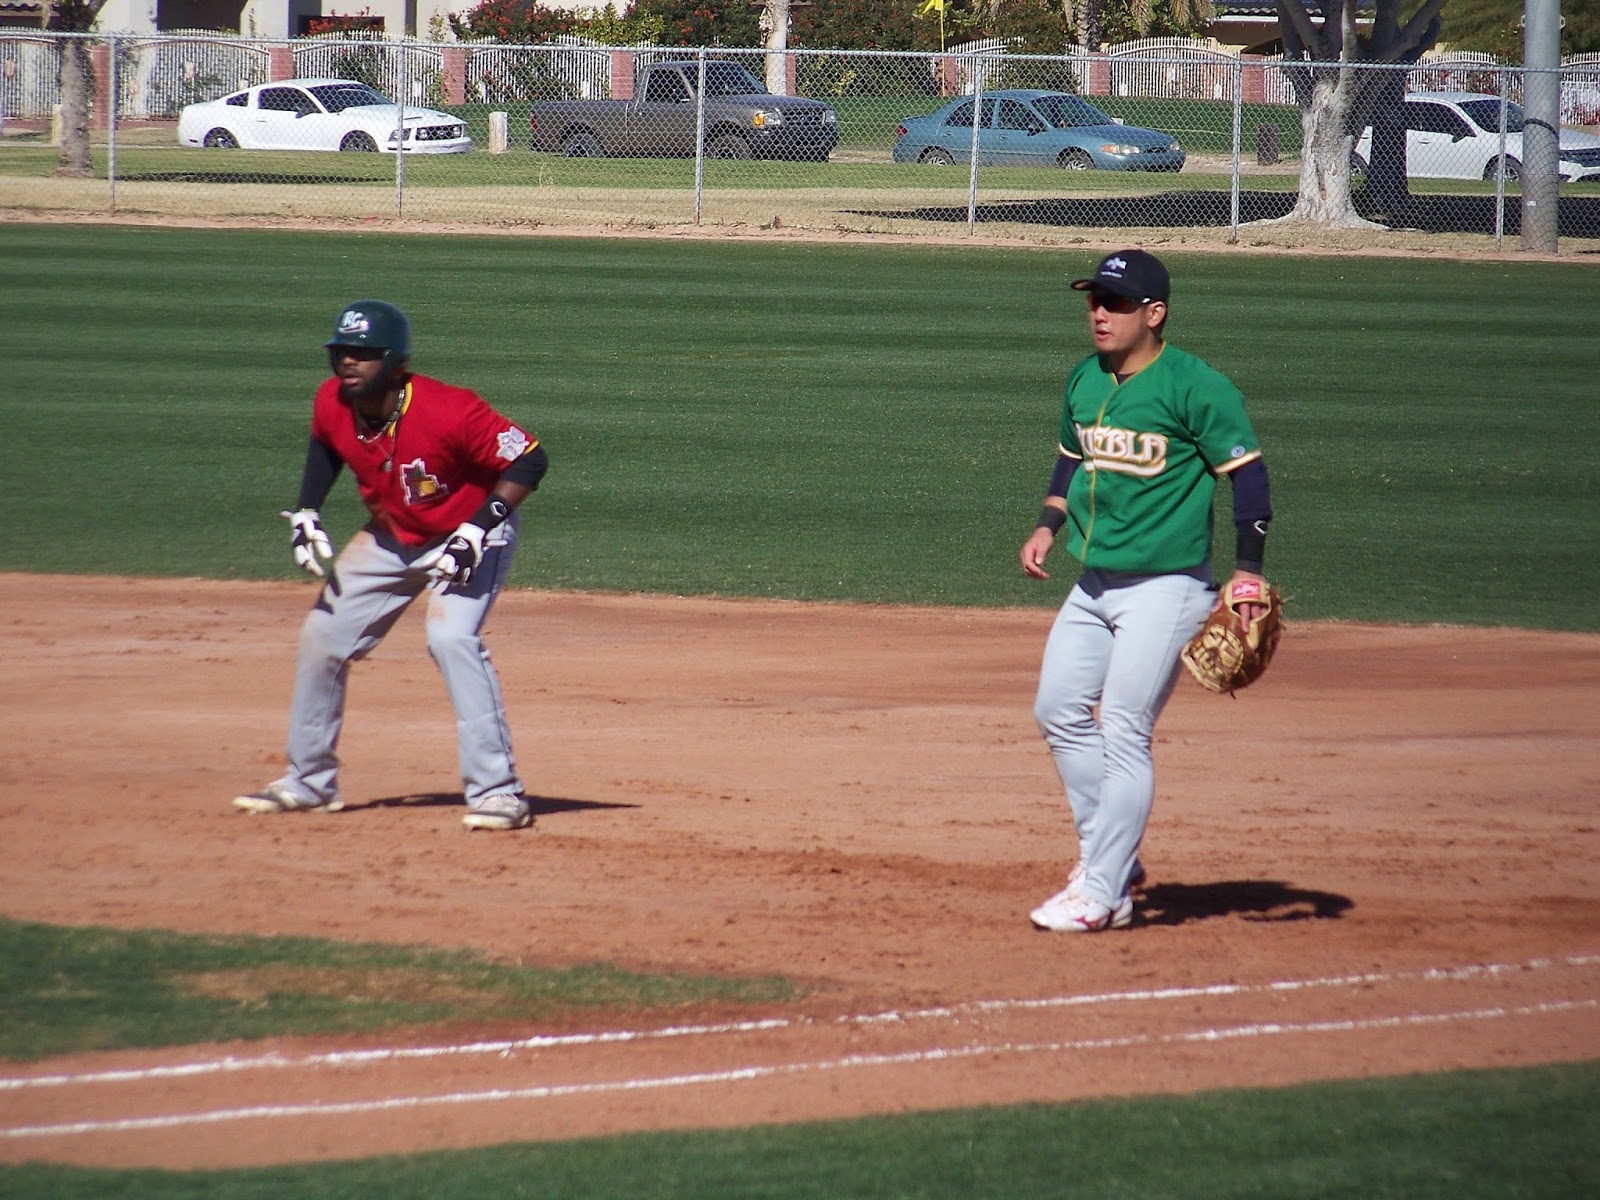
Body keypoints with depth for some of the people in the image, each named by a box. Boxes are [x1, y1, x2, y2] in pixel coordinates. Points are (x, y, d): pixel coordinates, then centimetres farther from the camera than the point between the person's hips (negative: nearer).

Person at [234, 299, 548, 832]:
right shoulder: (332, 404, -14)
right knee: (322, 637, 7)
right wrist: (306, 513, -1)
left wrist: (476, 532, -35)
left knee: (452, 637, -29)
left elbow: (529, 458, -29)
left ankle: (497, 791, -25)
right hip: (390, 537, 7)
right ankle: (308, 782, 25)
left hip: (468, 535, -7)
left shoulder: (447, 412, -33)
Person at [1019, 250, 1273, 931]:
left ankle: (1102, 894, -5)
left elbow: (1247, 474, -12)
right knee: (1059, 711, 9)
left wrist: (1248, 574, -18)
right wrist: (1049, 526, 8)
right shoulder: (1085, 381, 9)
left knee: (1125, 735, -9)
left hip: (1164, 587, -8)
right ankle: (1113, 857, 22)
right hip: (1094, 585, 8)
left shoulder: (1195, 388, -13)